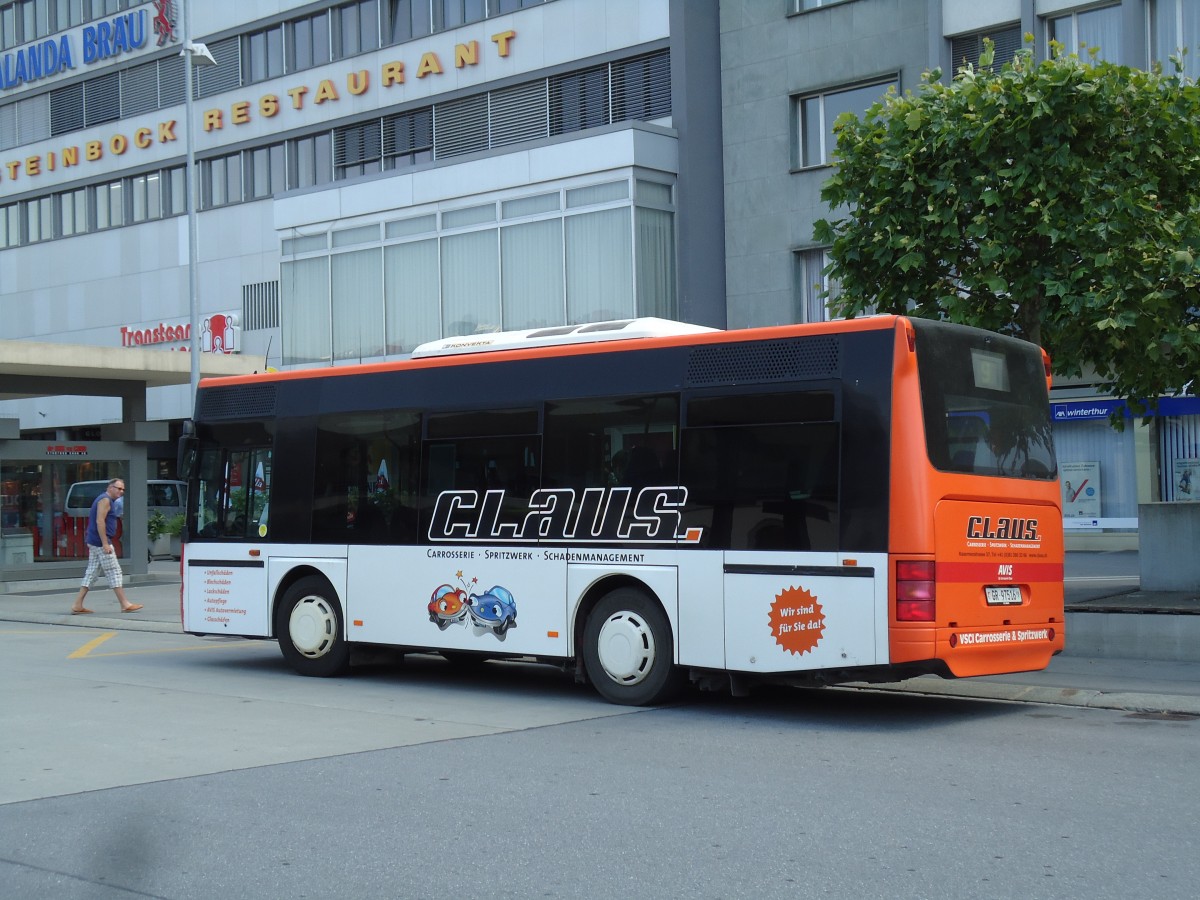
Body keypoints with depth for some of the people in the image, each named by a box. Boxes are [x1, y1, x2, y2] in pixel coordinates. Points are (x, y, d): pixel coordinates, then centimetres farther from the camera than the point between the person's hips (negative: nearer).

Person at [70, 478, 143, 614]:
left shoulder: (107, 500, 20)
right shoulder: (105, 500, -11)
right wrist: (105, 544, -23)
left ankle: (78, 606, 6)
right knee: (114, 572, -6)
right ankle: (125, 605, -3)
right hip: (100, 542, -10)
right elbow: (100, 521, -21)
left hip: (94, 542, 10)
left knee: (91, 573, 8)